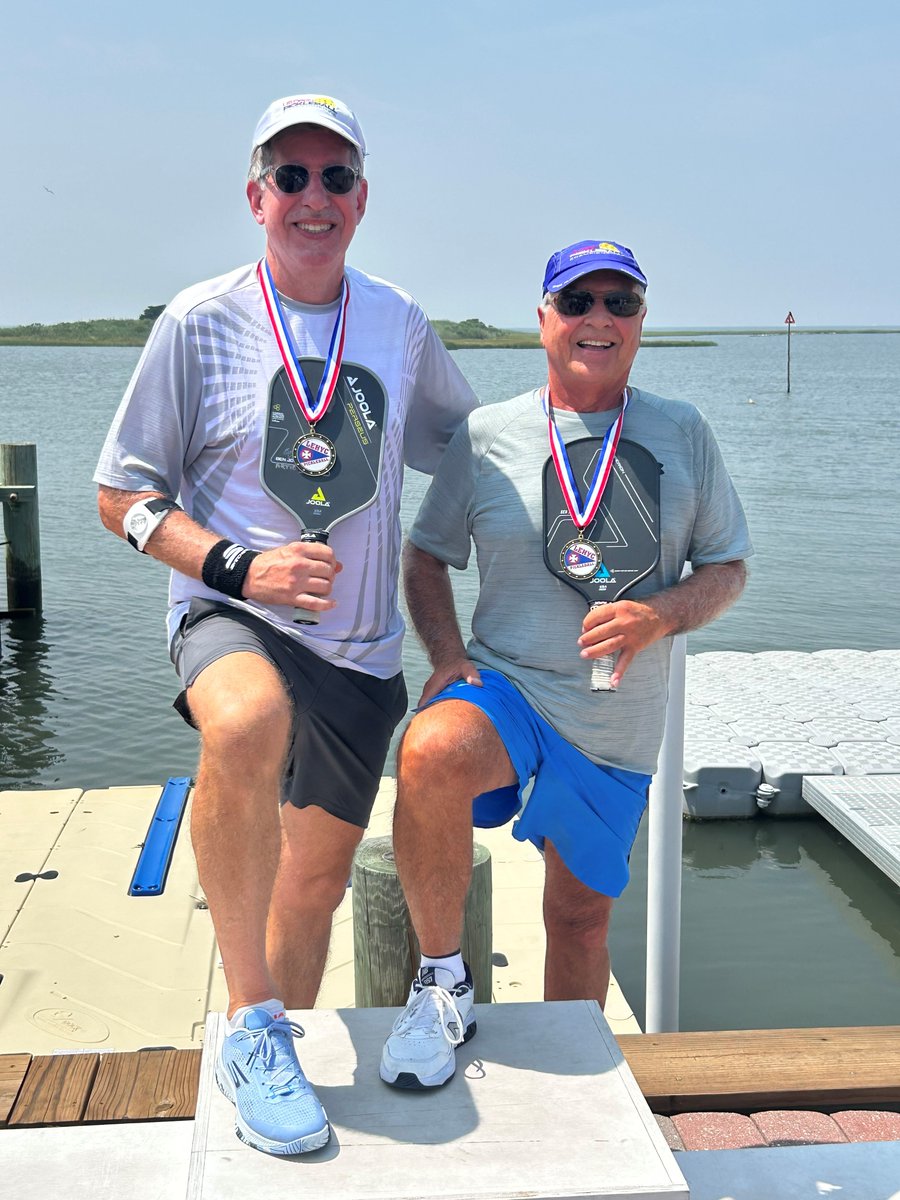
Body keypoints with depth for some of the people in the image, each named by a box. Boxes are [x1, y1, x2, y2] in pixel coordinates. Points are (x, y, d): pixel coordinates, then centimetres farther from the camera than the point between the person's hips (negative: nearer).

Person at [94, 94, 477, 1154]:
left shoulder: (402, 326, 6)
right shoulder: (199, 323, -4)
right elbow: (122, 494, -3)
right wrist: (240, 567, -17)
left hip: (360, 644, 5)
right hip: (230, 615, -4)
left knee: (318, 875, 13)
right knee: (248, 723, -38)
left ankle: (281, 1046, 38)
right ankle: (249, 1027, -23)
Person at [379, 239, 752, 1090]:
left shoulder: (683, 435, 3)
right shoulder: (487, 435, 0)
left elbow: (726, 568, 7)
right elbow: (425, 554, 8)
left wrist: (659, 615, -15)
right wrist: (447, 655, -10)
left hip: (618, 728, 2)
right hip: (505, 691, -2)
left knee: (582, 915, 13)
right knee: (430, 753, -36)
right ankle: (442, 983, -14)